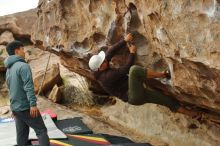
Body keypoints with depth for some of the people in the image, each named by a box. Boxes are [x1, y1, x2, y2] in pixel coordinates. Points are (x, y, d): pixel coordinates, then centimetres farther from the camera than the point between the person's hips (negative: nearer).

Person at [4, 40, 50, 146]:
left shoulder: (9, 69, 14)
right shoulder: (23, 66, -14)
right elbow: (28, 87, -21)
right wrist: (33, 104, -24)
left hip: (16, 107, 8)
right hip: (26, 107, -8)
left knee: (22, 135, 10)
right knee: (41, 130, -2)